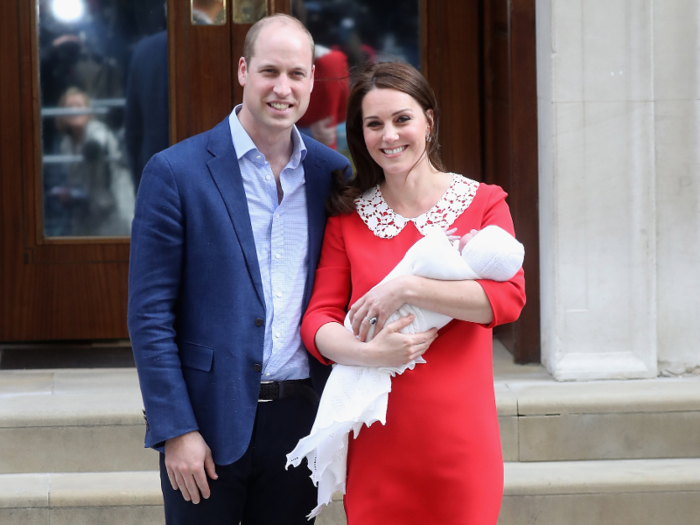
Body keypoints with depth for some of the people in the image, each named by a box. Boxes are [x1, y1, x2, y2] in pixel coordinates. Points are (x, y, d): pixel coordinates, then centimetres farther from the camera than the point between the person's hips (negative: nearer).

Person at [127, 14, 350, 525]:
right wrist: (176, 431, -11)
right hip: (208, 425, -3)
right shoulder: (175, 172, -6)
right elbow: (149, 313, -7)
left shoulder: (332, 173, 5)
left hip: (301, 420, 3)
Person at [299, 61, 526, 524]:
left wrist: (407, 290, -18)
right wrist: (370, 353, -20)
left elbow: (509, 297, -12)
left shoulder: (482, 203, 3)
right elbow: (317, 321, 0)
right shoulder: (348, 217, 7)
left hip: (459, 437, -1)